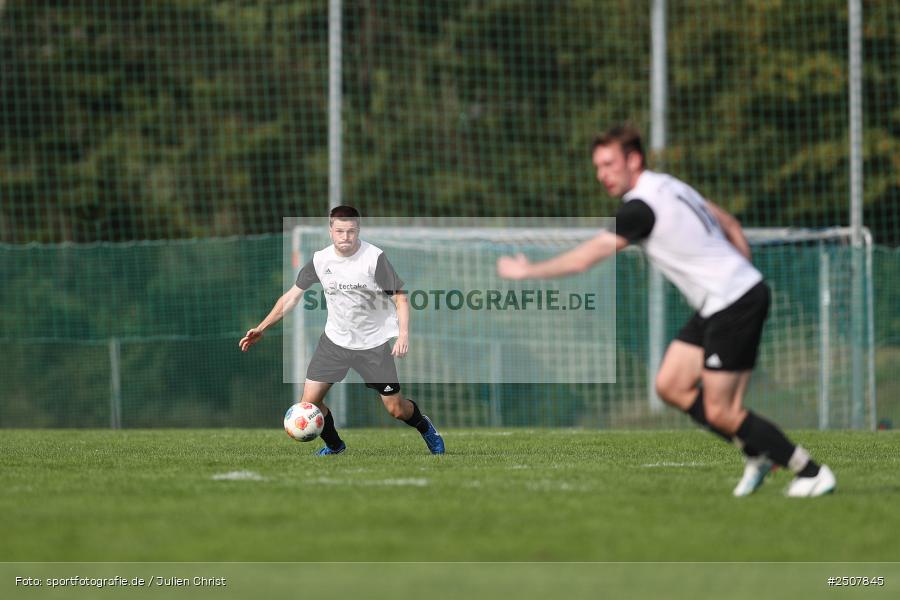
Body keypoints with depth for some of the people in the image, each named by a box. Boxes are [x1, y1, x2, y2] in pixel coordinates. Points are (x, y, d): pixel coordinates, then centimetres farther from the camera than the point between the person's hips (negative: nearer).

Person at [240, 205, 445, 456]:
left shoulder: (374, 257, -17)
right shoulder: (320, 259, -7)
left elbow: (400, 296, -12)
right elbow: (292, 296, 4)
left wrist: (403, 334, -25)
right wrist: (261, 329, 1)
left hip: (373, 344, -3)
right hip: (335, 340, 3)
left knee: (396, 409, 1)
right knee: (310, 401, -5)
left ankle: (424, 428, 35)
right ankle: (334, 446, 23)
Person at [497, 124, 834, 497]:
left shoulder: (641, 208, -17)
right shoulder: (667, 186, 12)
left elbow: (584, 259, -15)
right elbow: (730, 225, 21)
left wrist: (527, 271, -3)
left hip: (735, 304, -10)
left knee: (720, 413, -8)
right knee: (670, 386, 8)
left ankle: (812, 473, 1)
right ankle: (756, 453, 14)